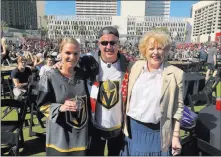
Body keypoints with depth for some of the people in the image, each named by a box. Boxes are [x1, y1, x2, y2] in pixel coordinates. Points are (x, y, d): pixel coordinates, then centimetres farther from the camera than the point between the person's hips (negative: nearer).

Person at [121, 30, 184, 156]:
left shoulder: (175, 74, -11)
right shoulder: (137, 66, -2)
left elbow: (178, 107, -6)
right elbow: (128, 96, 6)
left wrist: (176, 136, -6)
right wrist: (124, 124, 9)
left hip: (156, 132, -3)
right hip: (132, 128, 3)